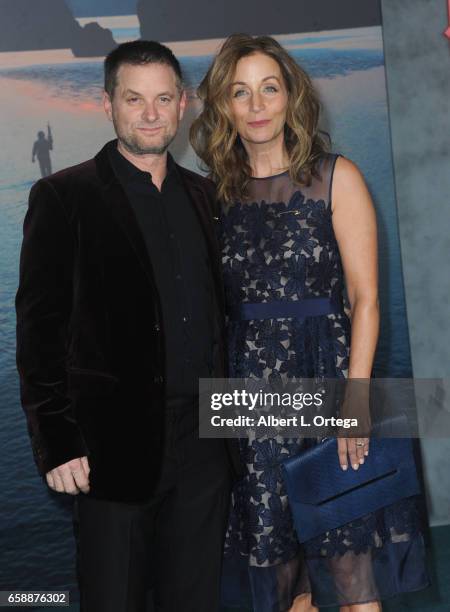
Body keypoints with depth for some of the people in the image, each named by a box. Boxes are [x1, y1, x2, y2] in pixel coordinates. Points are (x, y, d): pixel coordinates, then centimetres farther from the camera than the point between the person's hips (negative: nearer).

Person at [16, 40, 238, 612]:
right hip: (115, 444, -4)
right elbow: (39, 329, -7)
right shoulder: (62, 196, -3)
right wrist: (57, 442, -12)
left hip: (205, 439, 5)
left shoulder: (205, 196, 12)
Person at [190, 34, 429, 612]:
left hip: (326, 367, -3)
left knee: (346, 532, 1)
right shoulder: (217, 192, 7)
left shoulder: (335, 177, -1)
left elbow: (365, 297, -6)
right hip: (249, 379, 3)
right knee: (272, 527, 10)